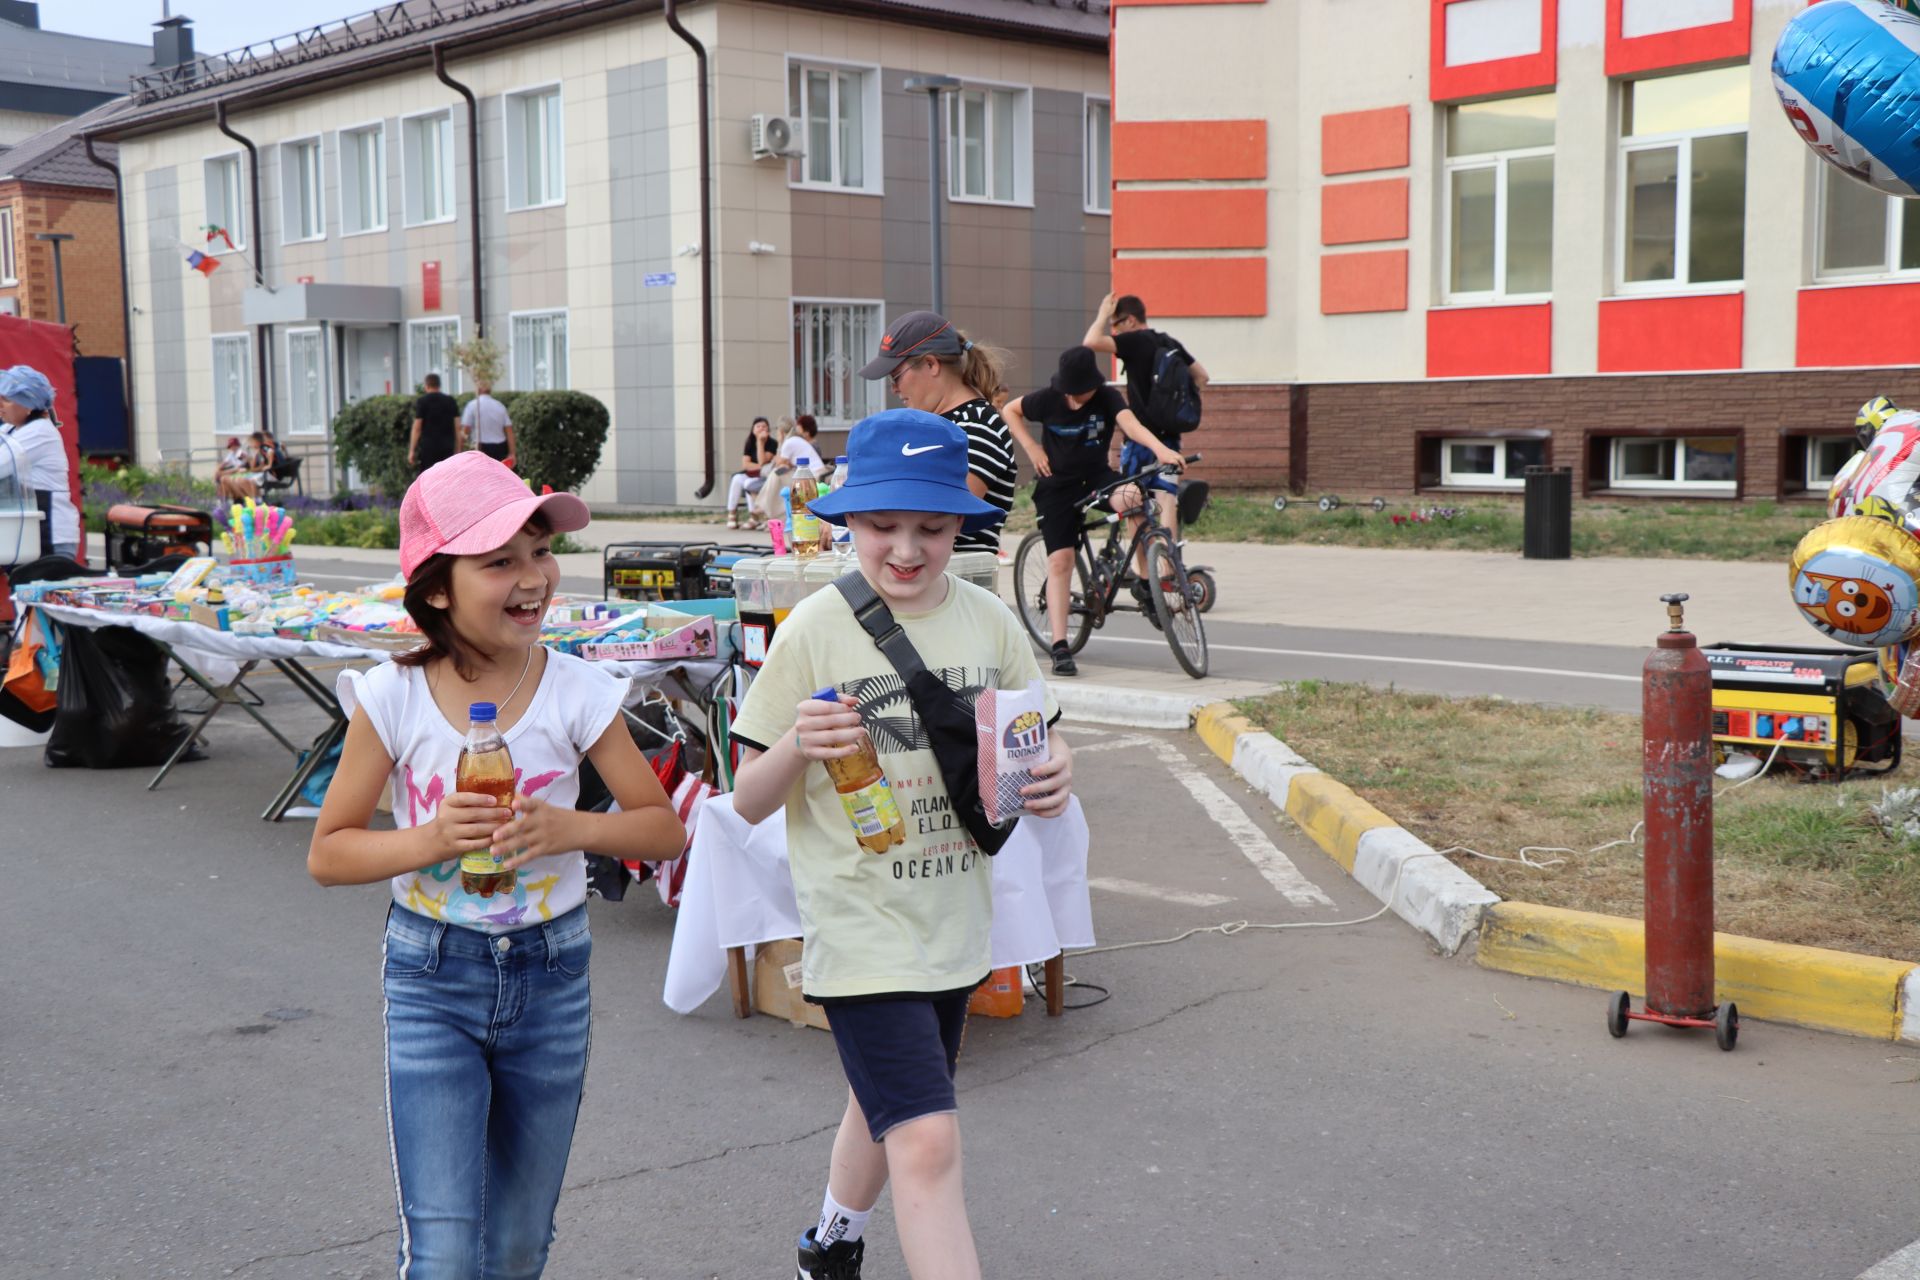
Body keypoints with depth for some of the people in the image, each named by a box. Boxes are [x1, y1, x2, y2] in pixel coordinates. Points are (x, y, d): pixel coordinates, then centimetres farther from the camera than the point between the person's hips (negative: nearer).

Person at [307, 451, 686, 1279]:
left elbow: (665, 829, -2)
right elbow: (327, 852, -4)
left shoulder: (577, 693, -8)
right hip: (432, 975, -2)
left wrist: (570, 828, -21)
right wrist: (430, 839, -22)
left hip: (549, 976, 2)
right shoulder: (394, 698, -10)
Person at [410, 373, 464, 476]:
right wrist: (458, 450, 9)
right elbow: (458, 427, 5)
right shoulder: (451, 401, 7)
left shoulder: (422, 401, -3)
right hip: (447, 447, 3)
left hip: (427, 448, -3)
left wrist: (411, 451, -3)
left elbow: (417, 428, -6)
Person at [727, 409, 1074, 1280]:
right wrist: (798, 746, -28)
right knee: (928, 1143, -15)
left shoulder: (988, 620, 0)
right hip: (860, 923, -5)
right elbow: (749, 802, -7)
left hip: (954, 922, 6)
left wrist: (1055, 775, -12)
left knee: (888, 1104, 24)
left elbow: (1036, 743, 12)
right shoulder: (814, 631, -11)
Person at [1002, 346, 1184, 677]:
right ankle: (1060, 648, -9)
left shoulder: (1107, 398, -11)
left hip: (1097, 477, 1)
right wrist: (1032, 448, -3)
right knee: (1060, 561, -11)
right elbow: (1009, 410, 8)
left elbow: (1129, 422, -29)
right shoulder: (1048, 399, -9)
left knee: (1130, 497, -34)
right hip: (1057, 484, 0)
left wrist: (1160, 449, -48)